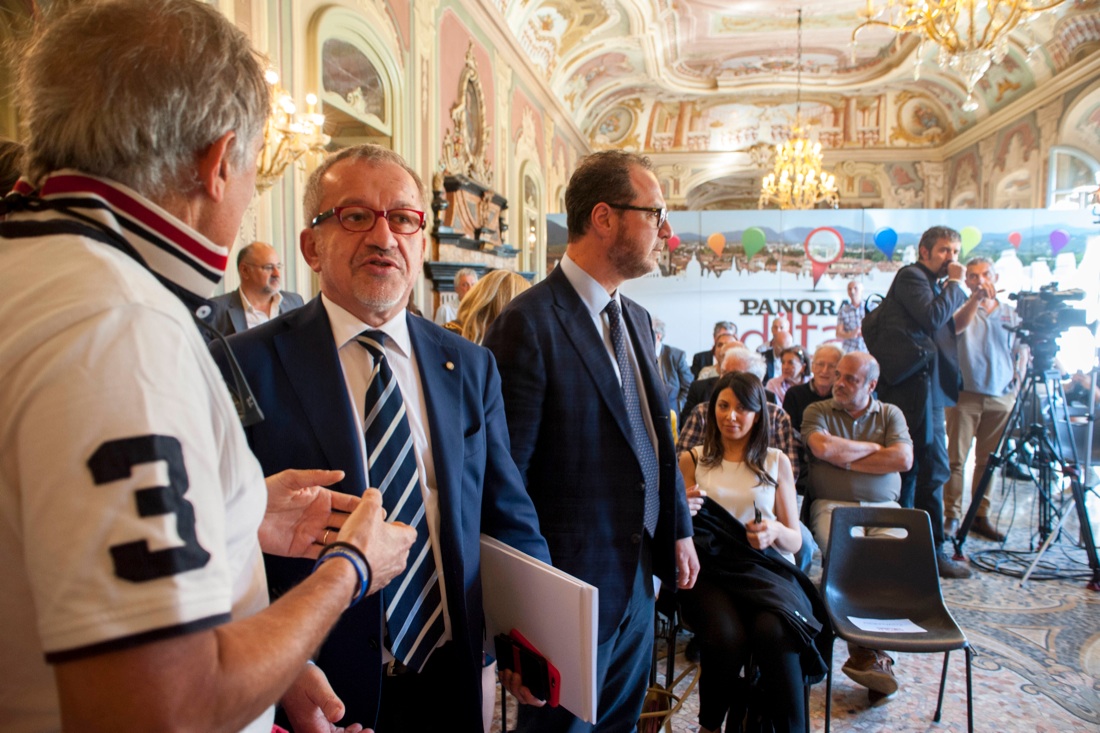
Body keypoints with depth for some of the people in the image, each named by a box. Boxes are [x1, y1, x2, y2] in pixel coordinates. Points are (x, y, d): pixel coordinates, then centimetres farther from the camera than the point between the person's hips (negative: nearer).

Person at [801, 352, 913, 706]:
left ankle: (868, 652, -23)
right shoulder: (818, 411, 13)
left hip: (883, 508, 2)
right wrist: (873, 447, 2)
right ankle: (871, 652, -27)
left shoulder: (890, 414, 17)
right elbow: (823, 447, -9)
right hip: (832, 506, -1)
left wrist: (845, 458, -2)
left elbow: (903, 459, -1)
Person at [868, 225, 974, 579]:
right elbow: (932, 317, -18)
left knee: (909, 465, 15)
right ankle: (932, 550, -4)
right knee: (933, 466, -9)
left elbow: (955, 321, 22)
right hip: (915, 380, -11)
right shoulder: (911, 276, -5)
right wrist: (955, 283, -7)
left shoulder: (934, 284, 24)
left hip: (920, 382, 11)